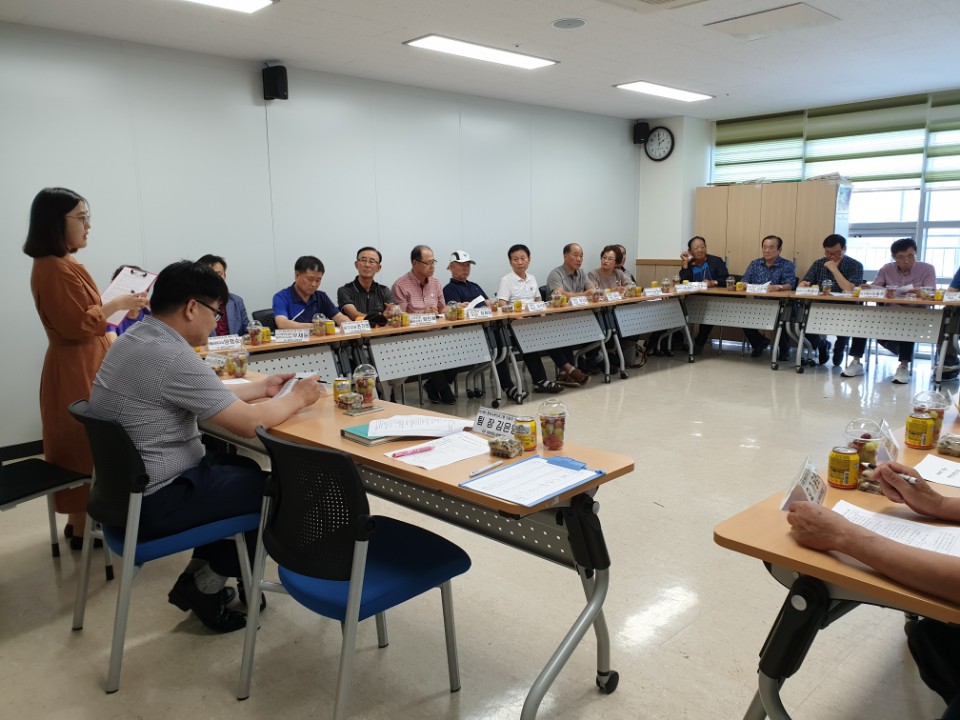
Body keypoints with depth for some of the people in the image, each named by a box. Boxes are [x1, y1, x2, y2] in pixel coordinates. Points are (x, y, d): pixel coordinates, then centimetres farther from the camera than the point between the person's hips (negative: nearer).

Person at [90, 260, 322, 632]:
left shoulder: (136, 336, 5)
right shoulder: (172, 356, -26)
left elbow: (209, 395, 16)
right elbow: (249, 423, -24)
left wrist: (261, 387, 15)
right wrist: (297, 397, -7)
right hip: (153, 501, -10)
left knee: (244, 468, 23)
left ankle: (195, 576, 26)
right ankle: (206, 587, 17)